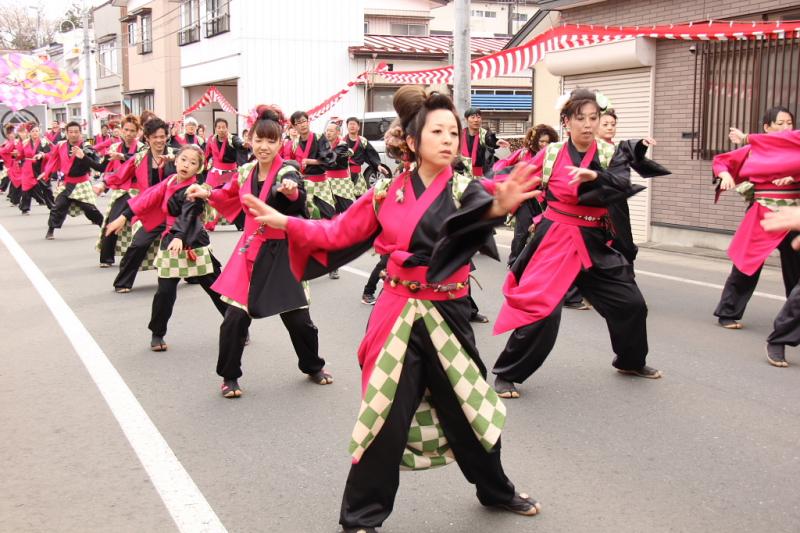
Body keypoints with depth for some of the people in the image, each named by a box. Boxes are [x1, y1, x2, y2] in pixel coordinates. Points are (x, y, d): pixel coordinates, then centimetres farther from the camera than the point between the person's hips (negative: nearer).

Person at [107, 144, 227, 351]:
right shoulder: (169, 182, 4)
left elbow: (188, 215, -28)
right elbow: (148, 198, 9)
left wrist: (180, 237, -43)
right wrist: (124, 217, 7)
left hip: (192, 244, -4)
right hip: (170, 242, 4)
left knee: (215, 287, 2)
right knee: (165, 291, -1)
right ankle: (157, 334, 15)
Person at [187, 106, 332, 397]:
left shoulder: (287, 172, -14)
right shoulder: (245, 172, 0)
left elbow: (300, 203, -37)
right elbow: (231, 197, 24)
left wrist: (292, 192, -58)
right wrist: (208, 193, 10)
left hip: (281, 252, -3)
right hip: (250, 250, 3)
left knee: (297, 317, 7)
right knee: (235, 317, -2)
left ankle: (313, 367, 32)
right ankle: (229, 376, 15)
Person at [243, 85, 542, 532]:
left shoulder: (465, 190, -5)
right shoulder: (388, 192, 1)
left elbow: (476, 215, -30)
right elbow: (339, 233, 8)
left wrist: (499, 208, -53)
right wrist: (285, 222, -1)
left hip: (446, 316, 0)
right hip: (397, 315, 0)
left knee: (468, 409, 13)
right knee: (385, 418, 1)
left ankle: (496, 491, 39)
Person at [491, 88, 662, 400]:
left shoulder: (609, 155, 0)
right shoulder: (550, 155, -4)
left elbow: (623, 185, -19)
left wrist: (595, 176, -36)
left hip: (594, 242, 4)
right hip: (554, 240, -4)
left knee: (630, 303, 10)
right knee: (540, 309, -14)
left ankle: (631, 362, 37)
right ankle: (506, 374, 2)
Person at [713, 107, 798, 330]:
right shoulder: (754, 149, -1)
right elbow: (720, 161, 5)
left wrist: (792, 178, -18)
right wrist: (725, 175, -15)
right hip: (762, 216, -3)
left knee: (794, 269, 10)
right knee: (747, 264, -3)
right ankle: (727, 314, 8)